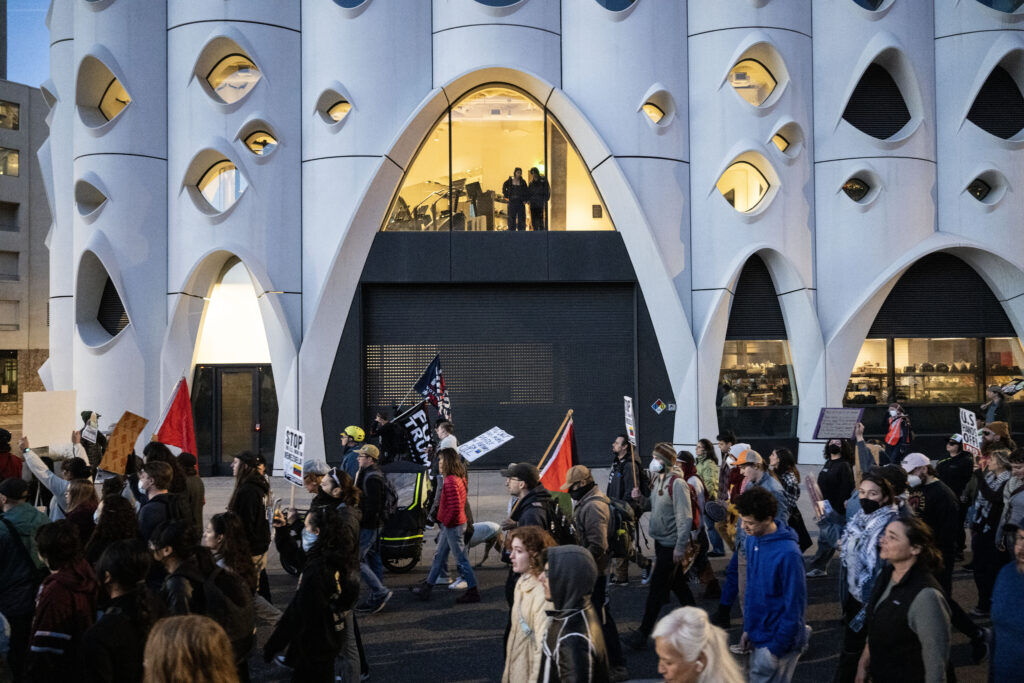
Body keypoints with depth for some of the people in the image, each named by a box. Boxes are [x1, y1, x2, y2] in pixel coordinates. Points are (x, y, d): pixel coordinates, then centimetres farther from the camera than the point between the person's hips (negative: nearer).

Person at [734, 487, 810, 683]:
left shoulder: (788, 554, -23)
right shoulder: (752, 539, 1)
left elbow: (794, 605, -18)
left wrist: (777, 649, -15)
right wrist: (748, 628, 13)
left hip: (777, 641, -8)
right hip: (757, 636, 8)